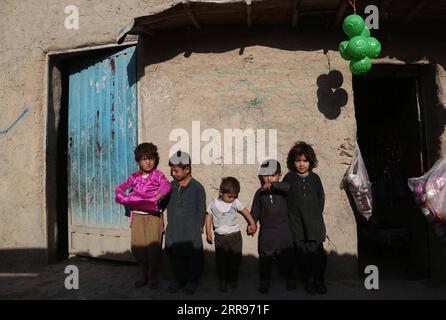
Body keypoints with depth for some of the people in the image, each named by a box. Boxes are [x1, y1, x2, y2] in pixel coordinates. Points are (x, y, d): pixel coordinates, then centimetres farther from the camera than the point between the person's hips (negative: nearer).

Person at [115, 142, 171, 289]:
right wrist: (124, 199, -10)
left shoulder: (158, 175, 1)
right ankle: (145, 273, 22)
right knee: (137, 245, 0)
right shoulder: (135, 177, 10)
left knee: (153, 244, -9)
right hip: (137, 215, 3)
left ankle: (153, 276, 11)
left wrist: (158, 196, -33)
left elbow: (166, 185, -17)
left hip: (154, 215, -3)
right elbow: (120, 188, 8)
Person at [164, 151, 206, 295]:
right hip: (173, 230, 4)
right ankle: (178, 279, 30)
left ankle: (192, 281, 25)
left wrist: (199, 227, -4)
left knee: (193, 256, 8)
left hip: (191, 231, -4)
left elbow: (201, 210, -4)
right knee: (175, 256, 13)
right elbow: (164, 201, 14)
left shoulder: (197, 187, -9)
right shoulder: (171, 185, 3)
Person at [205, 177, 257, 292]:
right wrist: (208, 232, 4)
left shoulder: (235, 202, -4)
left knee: (235, 259, 8)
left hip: (235, 235, 1)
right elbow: (209, 217, 5)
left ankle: (233, 279, 28)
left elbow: (245, 211, 8)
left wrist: (252, 223, 8)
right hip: (220, 237, 0)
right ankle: (223, 280, 22)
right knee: (221, 260, 4)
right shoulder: (213, 204, -4)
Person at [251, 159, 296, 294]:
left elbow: (288, 187, -28)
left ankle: (290, 278, 30)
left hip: (283, 229, -1)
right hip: (266, 230, 1)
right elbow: (255, 212, 5)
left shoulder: (281, 190, -3)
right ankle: (265, 280, 20)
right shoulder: (260, 193, 3)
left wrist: (273, 185, -37)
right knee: (265, 257, 4)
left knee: (287, 256, 11)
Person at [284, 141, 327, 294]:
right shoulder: (289, 178, -2)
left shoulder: (314, 178, 5)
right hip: (297, 224, -1)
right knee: (302, 253, 6)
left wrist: (317, 212, 8)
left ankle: (319, 280, 16)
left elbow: (321, 197, 13)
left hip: (314, 223, 1)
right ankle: (308, 280, 22)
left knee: (317, 252, -2)